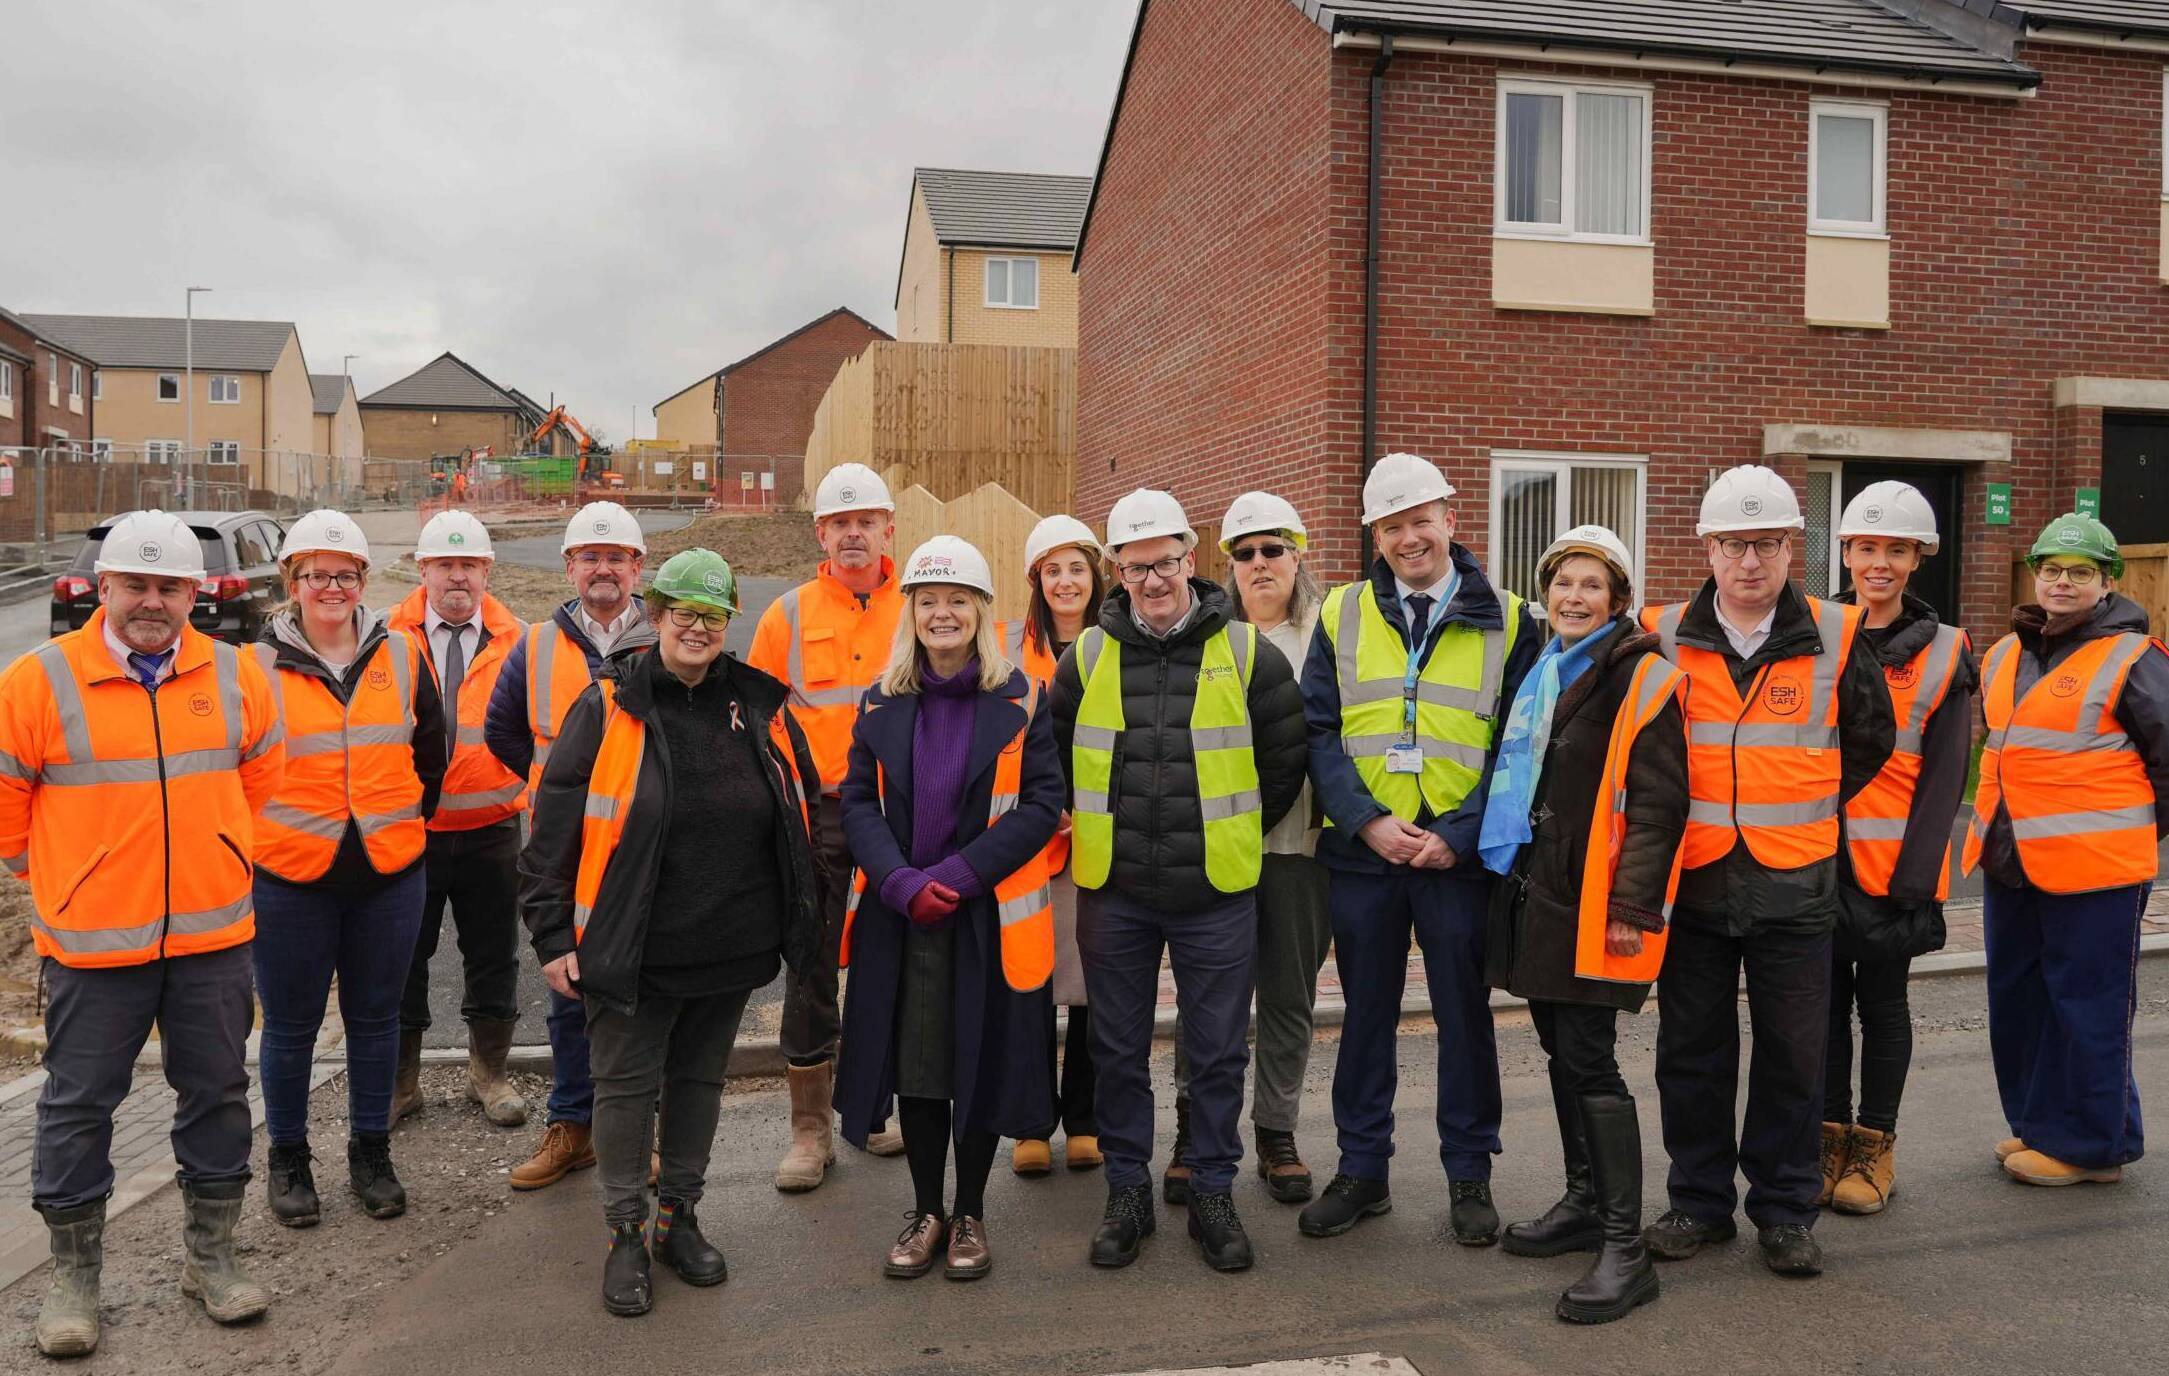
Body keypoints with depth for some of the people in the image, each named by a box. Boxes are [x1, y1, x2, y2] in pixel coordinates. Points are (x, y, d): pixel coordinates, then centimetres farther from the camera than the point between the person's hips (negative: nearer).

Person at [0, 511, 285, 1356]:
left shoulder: (234, 676, 1)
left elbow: (262, 773, 15)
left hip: (213, 935, 3)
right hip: (91, 941, -2)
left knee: (217, 1092, 12)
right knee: (79, 1104, 9)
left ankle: (211, 1256, 28)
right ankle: (73, 1275, 27)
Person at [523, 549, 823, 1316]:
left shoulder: (759, 706, 3)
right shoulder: (610, 706, -7)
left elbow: (803, 814, 14)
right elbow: (553, 823, -7)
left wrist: (801, 918, 14)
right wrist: (552, 936, -9)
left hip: (732, 948, 4)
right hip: (631, 950, -3)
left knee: (700, 1079, 16)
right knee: (627, 1086, 7)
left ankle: (679, 1217, 33)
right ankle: (626, 1236, 24)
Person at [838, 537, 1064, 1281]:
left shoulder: (1021, 698, -3)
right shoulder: (885, 701, 6)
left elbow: (1042, 803, -8)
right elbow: (858, 800, 2)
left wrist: (958, 874, -17)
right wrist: (901, 883, -15)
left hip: (991, 916, -2)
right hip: (900, 917, 2)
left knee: (982, 1064, 7)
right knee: (914, 1065, 9)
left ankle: (969, 1214, 25)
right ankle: (925, 1212, 27)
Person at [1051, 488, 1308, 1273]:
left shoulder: (1248, 654, -2)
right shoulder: (1086, 657, 2)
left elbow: (1285, 760, 7)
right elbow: (1052, 761, 14)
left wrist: (1235, 833, 10)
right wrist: (1094, 831, 12)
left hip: (1216, 893, -1)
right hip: (1112, 892, 2)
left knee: (1218, 1054, 8)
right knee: (1118, 1052, 11)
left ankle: (1214, 1193, 25)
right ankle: (1127, 1191, 27)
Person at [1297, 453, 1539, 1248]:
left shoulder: (1505, 620, 1)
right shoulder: (1342, 616, 6)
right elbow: (1318, 730, 1)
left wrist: (1460, 834, -13)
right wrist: (1367, 821, -12)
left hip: (1460, 852, -1)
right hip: (1361, 851, 2)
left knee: (1464, 1013, 9)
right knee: (1366, 1011, 11)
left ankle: (1469, 1174, 24)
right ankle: (1361, 1168, 25)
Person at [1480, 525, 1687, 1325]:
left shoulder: (1642, 679, -8)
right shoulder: (1539, 673, 15)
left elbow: (1657, 804, -13)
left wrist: (1632, 905, -18)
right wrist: (1508, 872, 19)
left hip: (1592, 901, -8)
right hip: (1534, 892, 8)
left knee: (1589, 1059, -8)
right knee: (1560, 1050, 14)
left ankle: (1625, 1246, -1)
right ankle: (1584, 1202, 29)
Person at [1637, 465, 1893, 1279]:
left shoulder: (1835, 639, 0)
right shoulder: (1663, 640, 0)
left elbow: (1870, 741, 12)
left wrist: (1806, 813, 10)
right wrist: (1679, 818, 6)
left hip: (1794, 885, 0)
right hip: (1692, 883, 1)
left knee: (1793, 1056, 7)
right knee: (1692, 1052, 9)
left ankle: (1785, 1211, 23)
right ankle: (1699, 1200, 24)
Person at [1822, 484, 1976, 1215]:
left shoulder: (1943, 654, -1)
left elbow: (1944, 777, -4)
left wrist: (1914, 876, -12)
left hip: (1894, 865, -1)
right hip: (1816, 857, 2)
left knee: (1882, 1003, 10)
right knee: (1825, 999, 9)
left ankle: (1874, 1146, 22)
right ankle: (1829, 1135, 22)